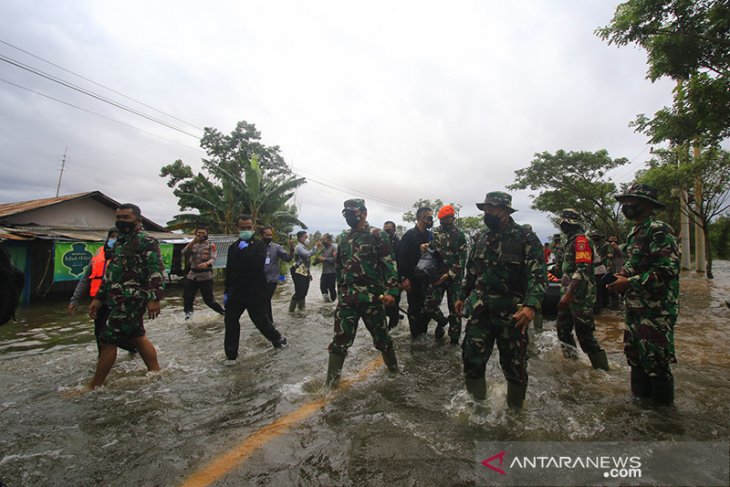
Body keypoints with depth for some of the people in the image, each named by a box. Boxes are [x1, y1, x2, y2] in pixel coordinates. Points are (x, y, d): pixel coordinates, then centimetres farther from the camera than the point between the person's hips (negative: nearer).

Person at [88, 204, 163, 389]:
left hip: (130, 300, -9)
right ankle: (155, 372, 25)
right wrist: (98, 298, 19)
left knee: (108, 340, -1)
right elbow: (110, 272, 21)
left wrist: (154, 298, -28)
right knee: (137, 337, 15)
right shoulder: (119, 241, 17)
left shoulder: (146, 241, -13)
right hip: (120, 300, 9)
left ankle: (94, 386, 13)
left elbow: (157, 271, -21)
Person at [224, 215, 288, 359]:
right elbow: (229, 271, 15)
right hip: (236, 292, 6)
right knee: (230, 322, 11)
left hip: (255, 293, -5)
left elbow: (259, 263, -26)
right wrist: (226, 291, 15)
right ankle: (231, 354, 29)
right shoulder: (233, 247, 11)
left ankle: (278, 339, 31)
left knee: (261, 321, 3)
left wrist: (245, 249, -19)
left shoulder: (259, 245, -7)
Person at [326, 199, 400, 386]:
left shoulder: (376, 235, -4)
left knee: (381, 335, 11)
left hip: (372, 296, -4)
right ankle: (331, 379, 18)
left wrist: (391, 290, -18)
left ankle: (393, 368, 35)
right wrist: (340, 289, 21)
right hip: (347, 297, 4)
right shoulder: (344, 237, 13)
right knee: (341, 337, 5)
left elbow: (389, 264, -9)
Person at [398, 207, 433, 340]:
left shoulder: (430, 235, 9)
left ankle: (423, 331, 28)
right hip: (413, 278, -6)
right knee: (414, 306, 5)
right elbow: (402, 257, -16)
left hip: (426, 277, 6)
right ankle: (416, 334, 20)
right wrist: (404, 277, -20)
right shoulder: (410, 235, -12)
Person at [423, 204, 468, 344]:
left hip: (454, 276, -2)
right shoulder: (435, 232, 8)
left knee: (454, 307, 5)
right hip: (436, 274, 3)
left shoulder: (459, 234, -2)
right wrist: (427, 246, -5)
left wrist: (449, 274, -15)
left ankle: (454, 336, 25)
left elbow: (462, 258, -7)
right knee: (429, 305, -3)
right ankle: (441, 321, 29)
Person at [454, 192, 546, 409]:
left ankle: (515, 408, 34)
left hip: (511, 313, -4)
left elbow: (537, 274, -17)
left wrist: (531, 305, -31)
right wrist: (462, 297, 18)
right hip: (479, 310, 4)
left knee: (514, 366, 9)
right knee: (472, 358, 4)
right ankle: (477, 401, 28)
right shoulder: (481, 237, 8)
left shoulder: (526, 237, -8)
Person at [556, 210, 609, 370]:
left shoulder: (581, 240, -15)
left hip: (580, 296, -10)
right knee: (562, 327, 17)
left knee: (584, 333, -3)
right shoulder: (571, 241, 15)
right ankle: (571, 358, 31)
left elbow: (582, 271, -25)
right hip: (569, 295, 10)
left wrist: (568, 294, -27)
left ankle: (602, 368, 10)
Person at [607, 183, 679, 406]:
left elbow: (666, 270, -22)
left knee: (655, 360, 1)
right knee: (634, 354, 17)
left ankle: (662, 407, 17)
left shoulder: (659, 230, -14)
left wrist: (629, 282, -20)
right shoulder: (634, 232, 15)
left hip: (655, 309, -9)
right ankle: (640, 396, 32)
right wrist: (623, 274, 7)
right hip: (634, 306, 9)